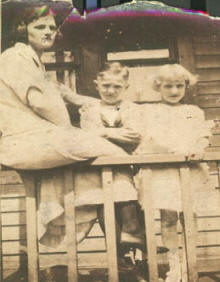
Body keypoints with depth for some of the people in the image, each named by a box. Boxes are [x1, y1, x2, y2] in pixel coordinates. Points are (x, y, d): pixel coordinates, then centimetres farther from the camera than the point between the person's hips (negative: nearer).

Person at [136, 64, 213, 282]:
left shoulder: (194, 112, 17)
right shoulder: (150, 111, 12)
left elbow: (203, 136, 7)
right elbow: (149, 137, -1)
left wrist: (197, 148, -14)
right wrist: (174, 149, -15)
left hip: (190, 169, 2)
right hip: (161, 170, -2)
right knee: (168, 217, -6)